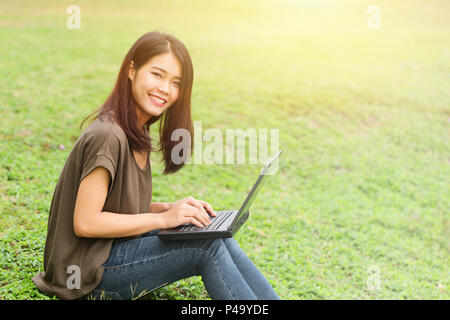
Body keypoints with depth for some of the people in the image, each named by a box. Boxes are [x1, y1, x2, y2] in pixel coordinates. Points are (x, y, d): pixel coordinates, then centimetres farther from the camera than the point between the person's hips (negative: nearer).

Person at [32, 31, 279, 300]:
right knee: (208, 248, -16)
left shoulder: (137, 133, 7)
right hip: (88, 275, -8)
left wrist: (170, 208, -5)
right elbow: (85, 222, -23)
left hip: (116, 248, 8)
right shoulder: (107, 136, -22)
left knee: (217, 234, -5)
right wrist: (162, 218, -19)